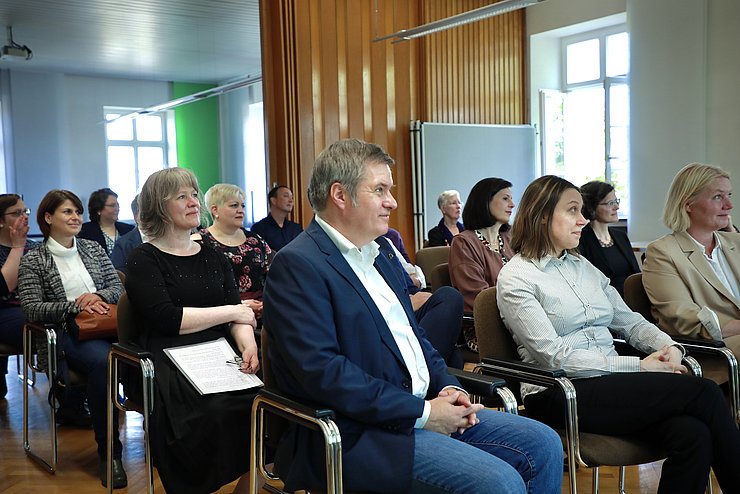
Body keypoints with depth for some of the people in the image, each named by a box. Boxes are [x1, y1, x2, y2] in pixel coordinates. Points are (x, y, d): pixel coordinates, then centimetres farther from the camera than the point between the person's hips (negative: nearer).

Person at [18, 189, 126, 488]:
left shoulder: (93, 248, 19)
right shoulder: (33, 260, 7)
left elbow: (118, 288, 16)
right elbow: (31, 309, -2)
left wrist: (97, 296, -5)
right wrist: (76, 305, -12)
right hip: (66, 334, -3)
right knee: (102, 359, -38)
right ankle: (109, 452, -24)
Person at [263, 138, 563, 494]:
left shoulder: (374, 254, 16)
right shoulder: (297, 265, -13)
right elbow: (321, 370, -22)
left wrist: (446, 386, 3)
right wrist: (422, 413, -18)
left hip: (424, 409, 9)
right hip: (359, 435, -9)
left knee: (544, 445, 3)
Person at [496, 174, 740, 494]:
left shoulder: (582, 265, 18)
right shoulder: (515, 278, -5)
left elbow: (629, 320, 19)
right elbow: (555, 355, -13)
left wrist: (668, 347, -4)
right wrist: (638, 366, -14)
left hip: (610, 382, 7)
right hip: (560, 395, -6)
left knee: (692, 434, -25)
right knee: (703, 392, -20)